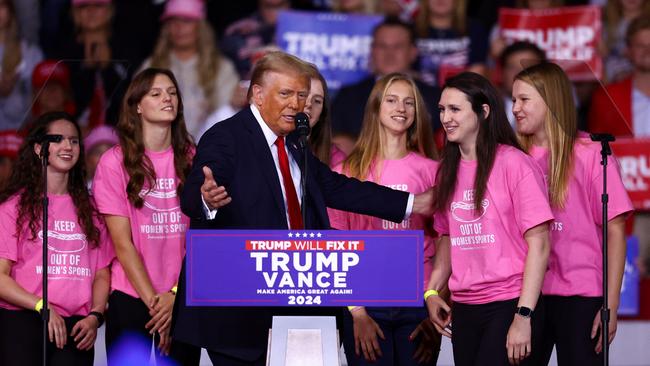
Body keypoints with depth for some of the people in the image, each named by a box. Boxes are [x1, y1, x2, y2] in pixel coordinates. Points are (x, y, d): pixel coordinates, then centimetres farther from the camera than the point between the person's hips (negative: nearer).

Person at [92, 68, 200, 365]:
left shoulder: (191, 159, 5)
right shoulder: (114, 162, -2)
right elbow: (122, 243, -5)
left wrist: (176, 295, -11)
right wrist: (153, 302, -9)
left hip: (184, 300, 2)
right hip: (131, 300, -2)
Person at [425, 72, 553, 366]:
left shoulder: (514, 164, -8)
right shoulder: (448, 171, 11)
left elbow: (538, 245, -11)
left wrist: (524, 317, -15)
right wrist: (432, 291, 6)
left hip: (509, 307, -6)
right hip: (463, 309, 6)